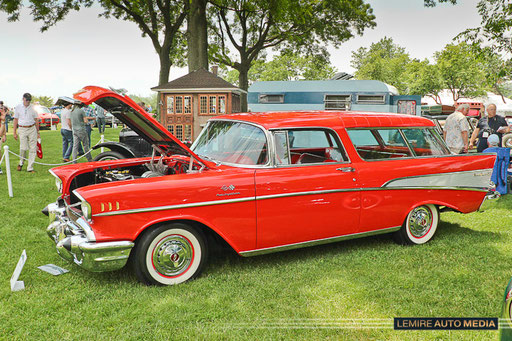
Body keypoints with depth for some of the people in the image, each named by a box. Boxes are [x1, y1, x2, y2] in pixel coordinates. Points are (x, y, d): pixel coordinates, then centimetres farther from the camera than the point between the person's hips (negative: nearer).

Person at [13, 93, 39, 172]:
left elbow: (36, 120, 11)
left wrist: (38, 132, 9)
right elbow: (15, 120, 8)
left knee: (33, 149, -3)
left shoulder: (33, 108, 7)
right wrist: (14, 132, 4)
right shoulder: (18, 107, 6)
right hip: (22, 129, -1)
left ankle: (30, 167, 2)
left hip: (32, 129, 1)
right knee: (23, 148, -11)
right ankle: (21, 163, 17)